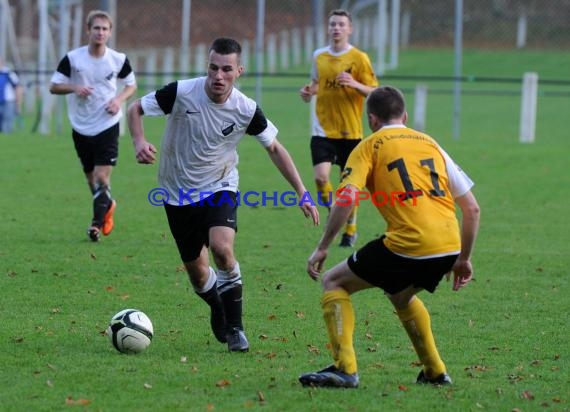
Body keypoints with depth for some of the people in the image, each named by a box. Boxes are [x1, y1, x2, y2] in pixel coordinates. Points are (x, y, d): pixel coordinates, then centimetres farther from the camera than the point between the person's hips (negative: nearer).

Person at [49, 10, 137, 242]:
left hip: (108, 126, -2)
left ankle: (97, 223, -5)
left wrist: (119, 100, -8)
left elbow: (131, 84, 11)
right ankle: (107, 205, 40)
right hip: (81, 127, 2)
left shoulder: (118, 60, -4)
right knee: (91, 177, 13)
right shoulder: (72, 59, -6)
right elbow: (54, 86, -1)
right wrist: (74, 88, -20)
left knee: (102, 176, -12)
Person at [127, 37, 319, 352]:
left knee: (221, 247, -29)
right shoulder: (181, 93, -20)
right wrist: (139, 142, -27)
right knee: (197, 273, 6)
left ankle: (234, 326, -9)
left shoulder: (246, 110, -15)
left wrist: (302, 194, -3)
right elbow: (135, 109, -6)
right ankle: (218, 308, 42)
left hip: (220, 188, -1)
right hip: (179, 193, 1)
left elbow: (275, 149, 0)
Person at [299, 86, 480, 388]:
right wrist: (464, 259, 28)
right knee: (401, 295, 36)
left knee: (334, 282, 12)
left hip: (408, 245, -6)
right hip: (449, 247, 6)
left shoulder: (370, 146, 8)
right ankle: (435, 371, 32)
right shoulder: (430, 144, 22)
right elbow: (471, 208, 20)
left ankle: (344, 368, -3)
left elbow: (346, 198, -8)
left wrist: (322, 248, -3)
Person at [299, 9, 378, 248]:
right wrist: (309, 91, 2)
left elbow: (374, 92, -5)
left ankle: (350, 230, 25)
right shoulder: (319, 56, 6)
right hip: (323, 130, 2)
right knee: (320, 177, -16)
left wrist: (354, 84, -23)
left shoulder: (359, 58, -6)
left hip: (350, 131, -2)